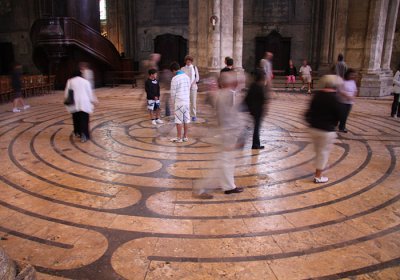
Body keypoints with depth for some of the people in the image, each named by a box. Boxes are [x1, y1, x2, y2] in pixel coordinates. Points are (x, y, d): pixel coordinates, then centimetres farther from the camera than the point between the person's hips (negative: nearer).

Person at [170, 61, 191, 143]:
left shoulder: (175, 79, -11)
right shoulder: (187, 77, 8)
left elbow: (173, 93, -7)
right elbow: (188, 90, 12)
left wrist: (173, 102, 8)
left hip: (179, 102, -6)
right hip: (187, 101, 6)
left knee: (179, 120, 0)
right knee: (186, 119, 9)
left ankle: (179, 138, 5)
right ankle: (185, 137, 15)